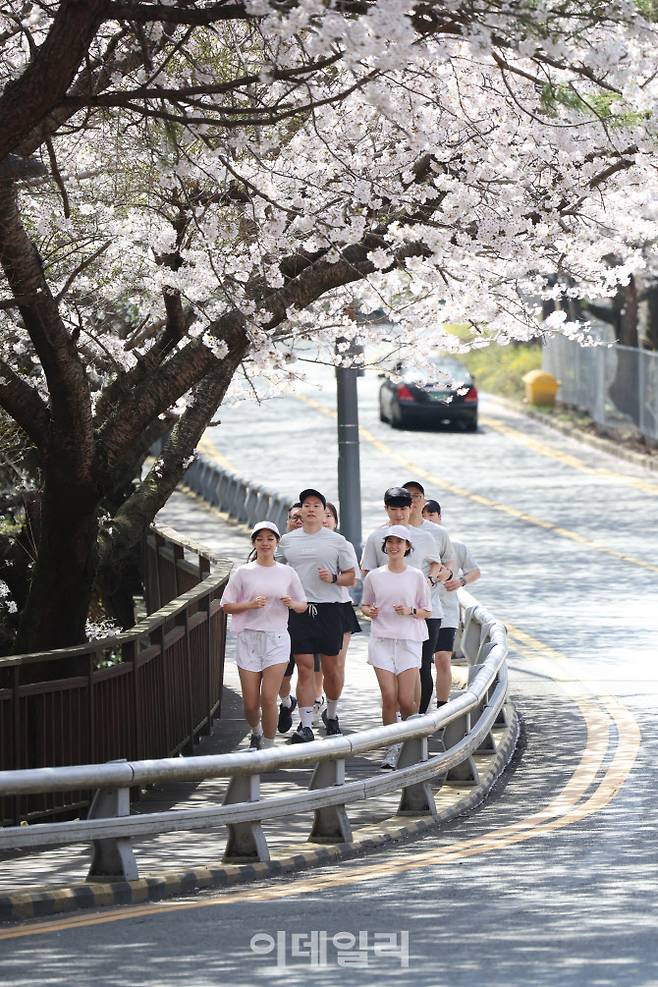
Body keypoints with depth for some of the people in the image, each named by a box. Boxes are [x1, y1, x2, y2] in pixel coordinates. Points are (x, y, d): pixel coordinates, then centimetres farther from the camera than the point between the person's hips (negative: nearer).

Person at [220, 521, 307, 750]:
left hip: (277, 639, 0)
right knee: (250, 703, 3)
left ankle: (268, 746, 1)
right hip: (248, 638, 0)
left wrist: (292, 604, -8)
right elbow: (227, 606, 3)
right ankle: (256, 732, 34)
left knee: (268, 698, -13)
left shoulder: (287, 573, 6)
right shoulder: (243, 573, 2)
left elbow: (303, 606, 15)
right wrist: (251, 605, -13)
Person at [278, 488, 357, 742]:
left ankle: (331, 715, 29)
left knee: (331, 668, 7)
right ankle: (306, 726, -6)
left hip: (328, 609, -1)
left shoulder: (337, 541, 4)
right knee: (304, 668, -5)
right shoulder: (287, 540, 10)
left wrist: (333, 578, -12)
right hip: (298, 610, 1)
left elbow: (351, 577, 6)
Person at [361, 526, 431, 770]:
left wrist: (410, 611, -11)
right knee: (389, 698, -9)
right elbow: (365, 604, 18)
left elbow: (427, 612, 8)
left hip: (409, 640, -1)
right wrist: (370, 611, -4)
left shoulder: (416, 576, 3)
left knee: (406, 700, -6)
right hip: (381, 640, 1)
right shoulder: (374, 576, 7)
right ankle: (392, 748, 0)